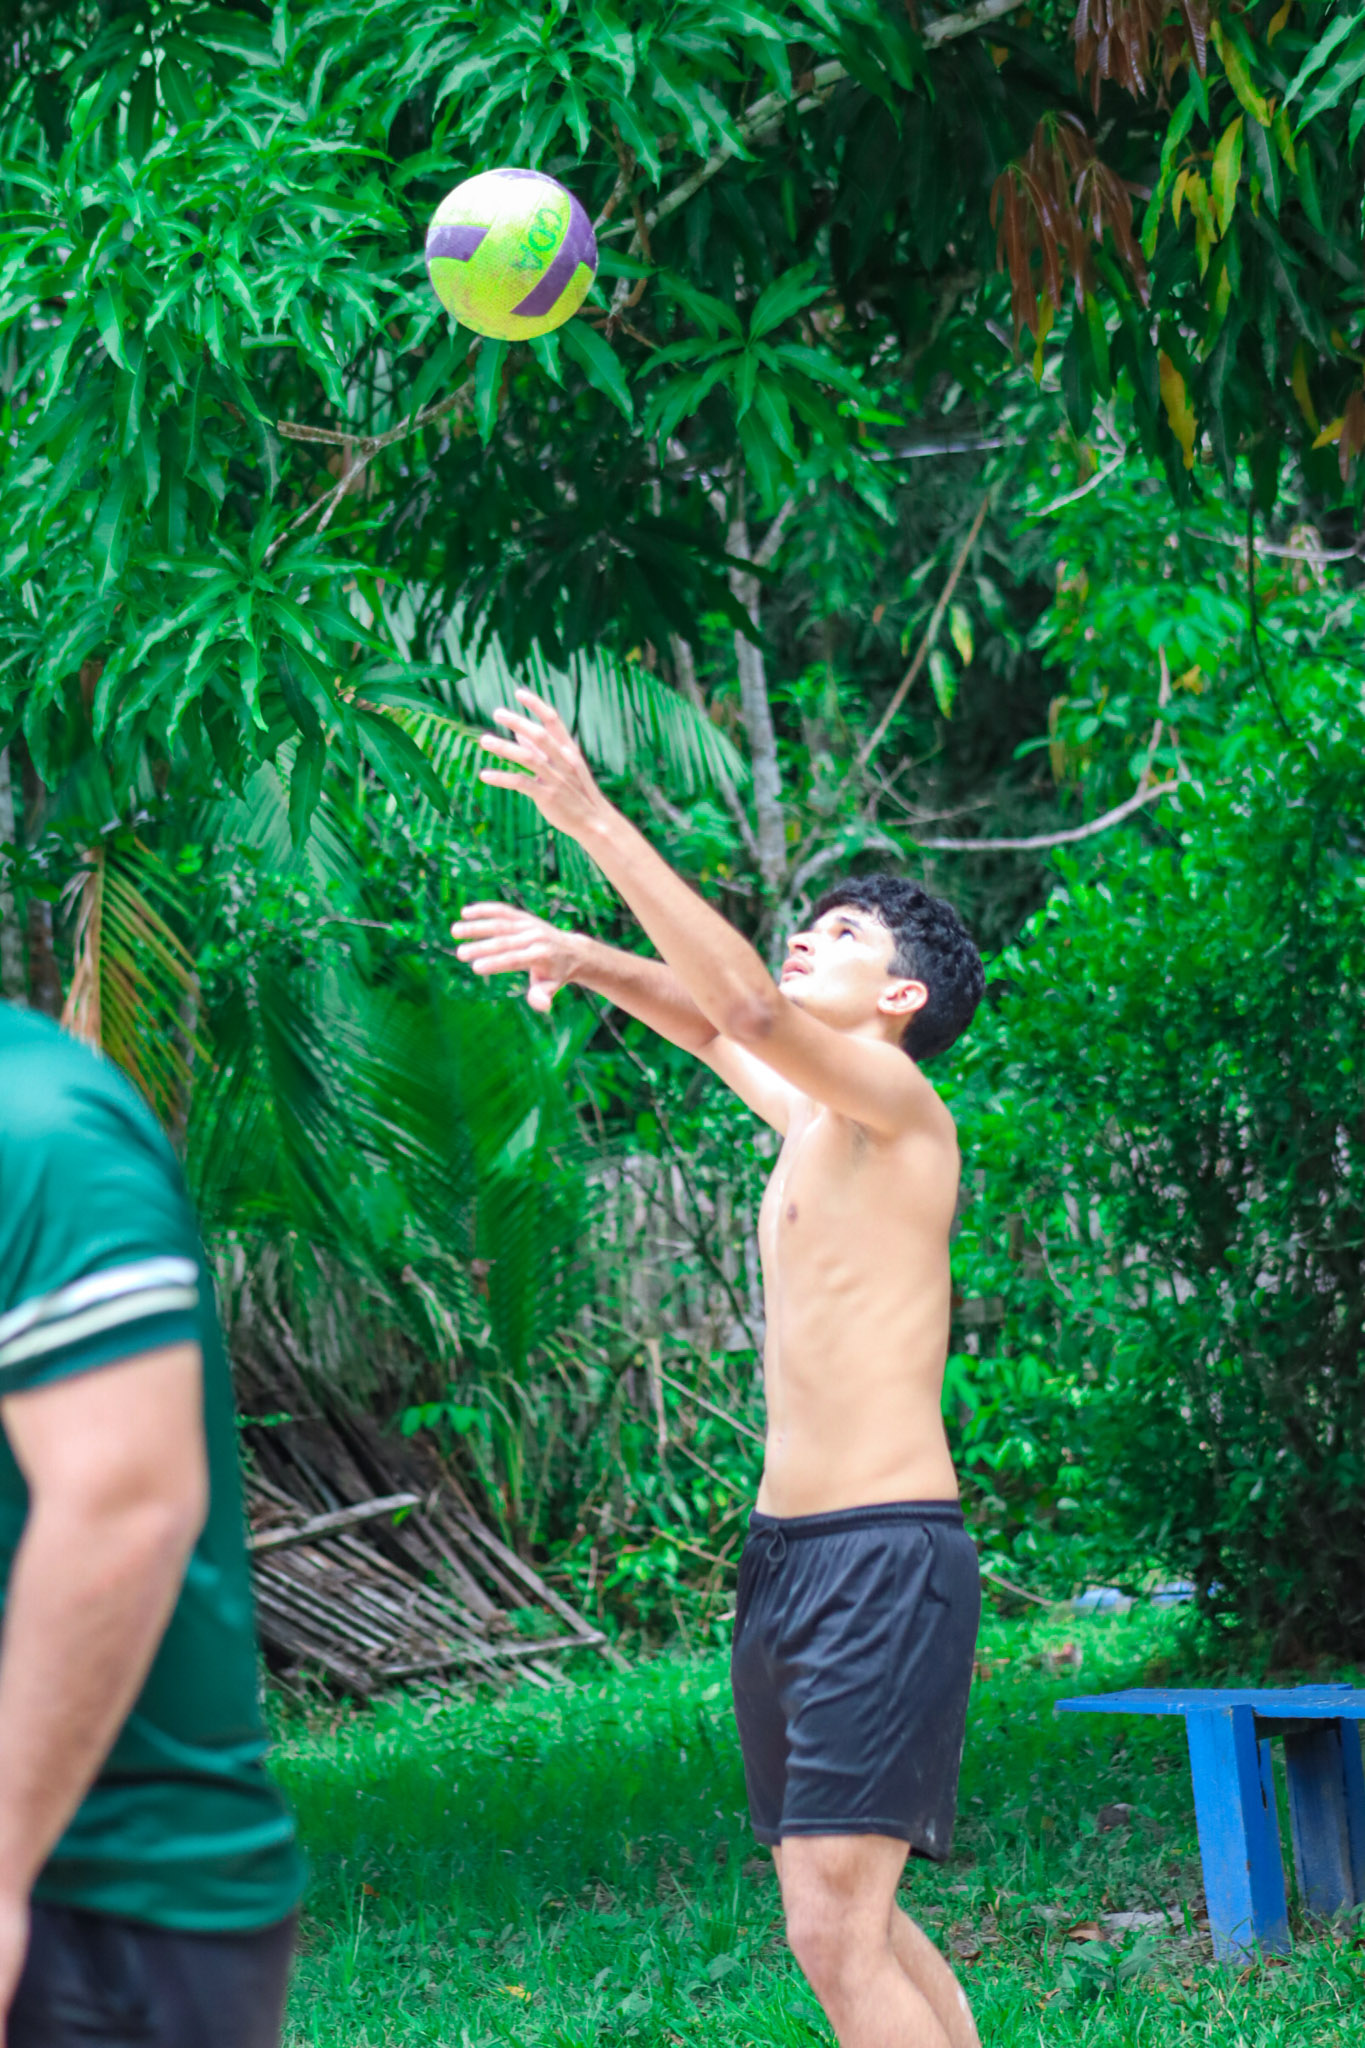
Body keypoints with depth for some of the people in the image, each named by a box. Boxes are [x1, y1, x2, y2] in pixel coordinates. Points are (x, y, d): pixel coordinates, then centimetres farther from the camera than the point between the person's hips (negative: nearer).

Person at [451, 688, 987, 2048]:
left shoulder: (900, 1105, -7)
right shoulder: (812, 1121, 17)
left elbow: (747, 1006, -23)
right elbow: (713, 1024, 34)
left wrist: (594, 823, -24)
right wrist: (585, 960, 17)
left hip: (886, 1554, -9)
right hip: (787, 1555, 9)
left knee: (835, 1931, -16)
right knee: (845, 1922, 12)